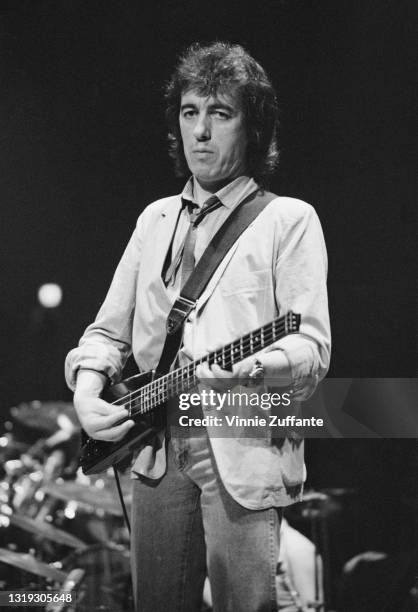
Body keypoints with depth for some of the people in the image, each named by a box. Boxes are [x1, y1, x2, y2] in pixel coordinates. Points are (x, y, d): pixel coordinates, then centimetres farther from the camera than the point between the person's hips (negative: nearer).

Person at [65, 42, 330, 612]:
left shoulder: (288, 220, 1)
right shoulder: (155, 220, 18)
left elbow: (312, 348, -8)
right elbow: (108, 330, 18)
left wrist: (255, 364, -29)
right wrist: (87, 395, -2)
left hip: (242, 453, -5)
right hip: (155, 452, 5)